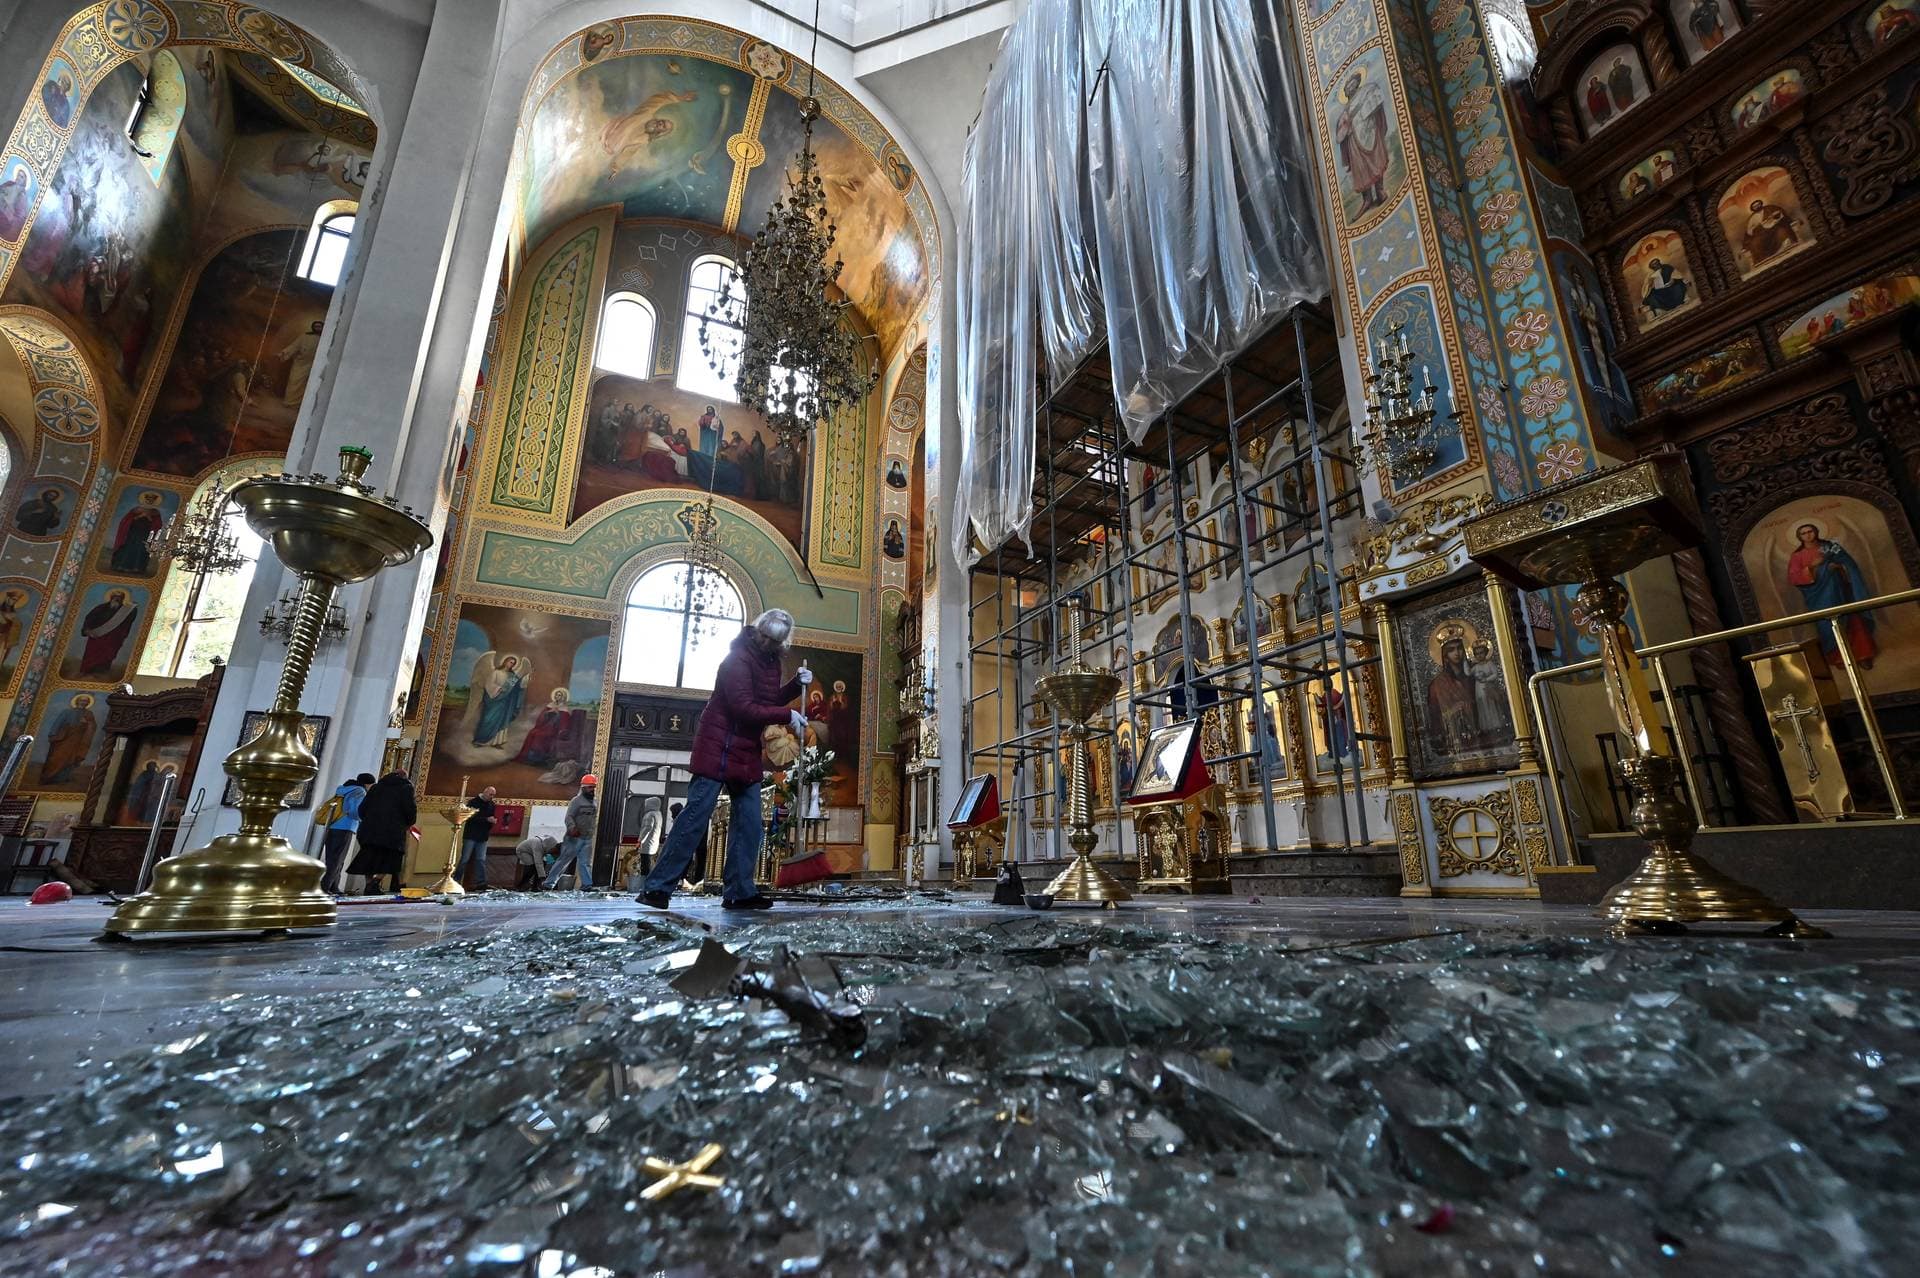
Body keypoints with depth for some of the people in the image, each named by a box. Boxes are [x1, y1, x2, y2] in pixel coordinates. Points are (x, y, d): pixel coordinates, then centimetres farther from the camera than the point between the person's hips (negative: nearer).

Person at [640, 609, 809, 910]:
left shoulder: (770, 661, 10)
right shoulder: (738, 659, -17)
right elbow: (744, 708, -24)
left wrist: (796, 685, 2)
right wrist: (788, 715, -20)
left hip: (746, 752, 9)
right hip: (719, 747, -9)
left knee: (749, 822, 6)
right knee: (696, 814, -9)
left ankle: (740, 891, 10)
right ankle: (658, 887, -3)